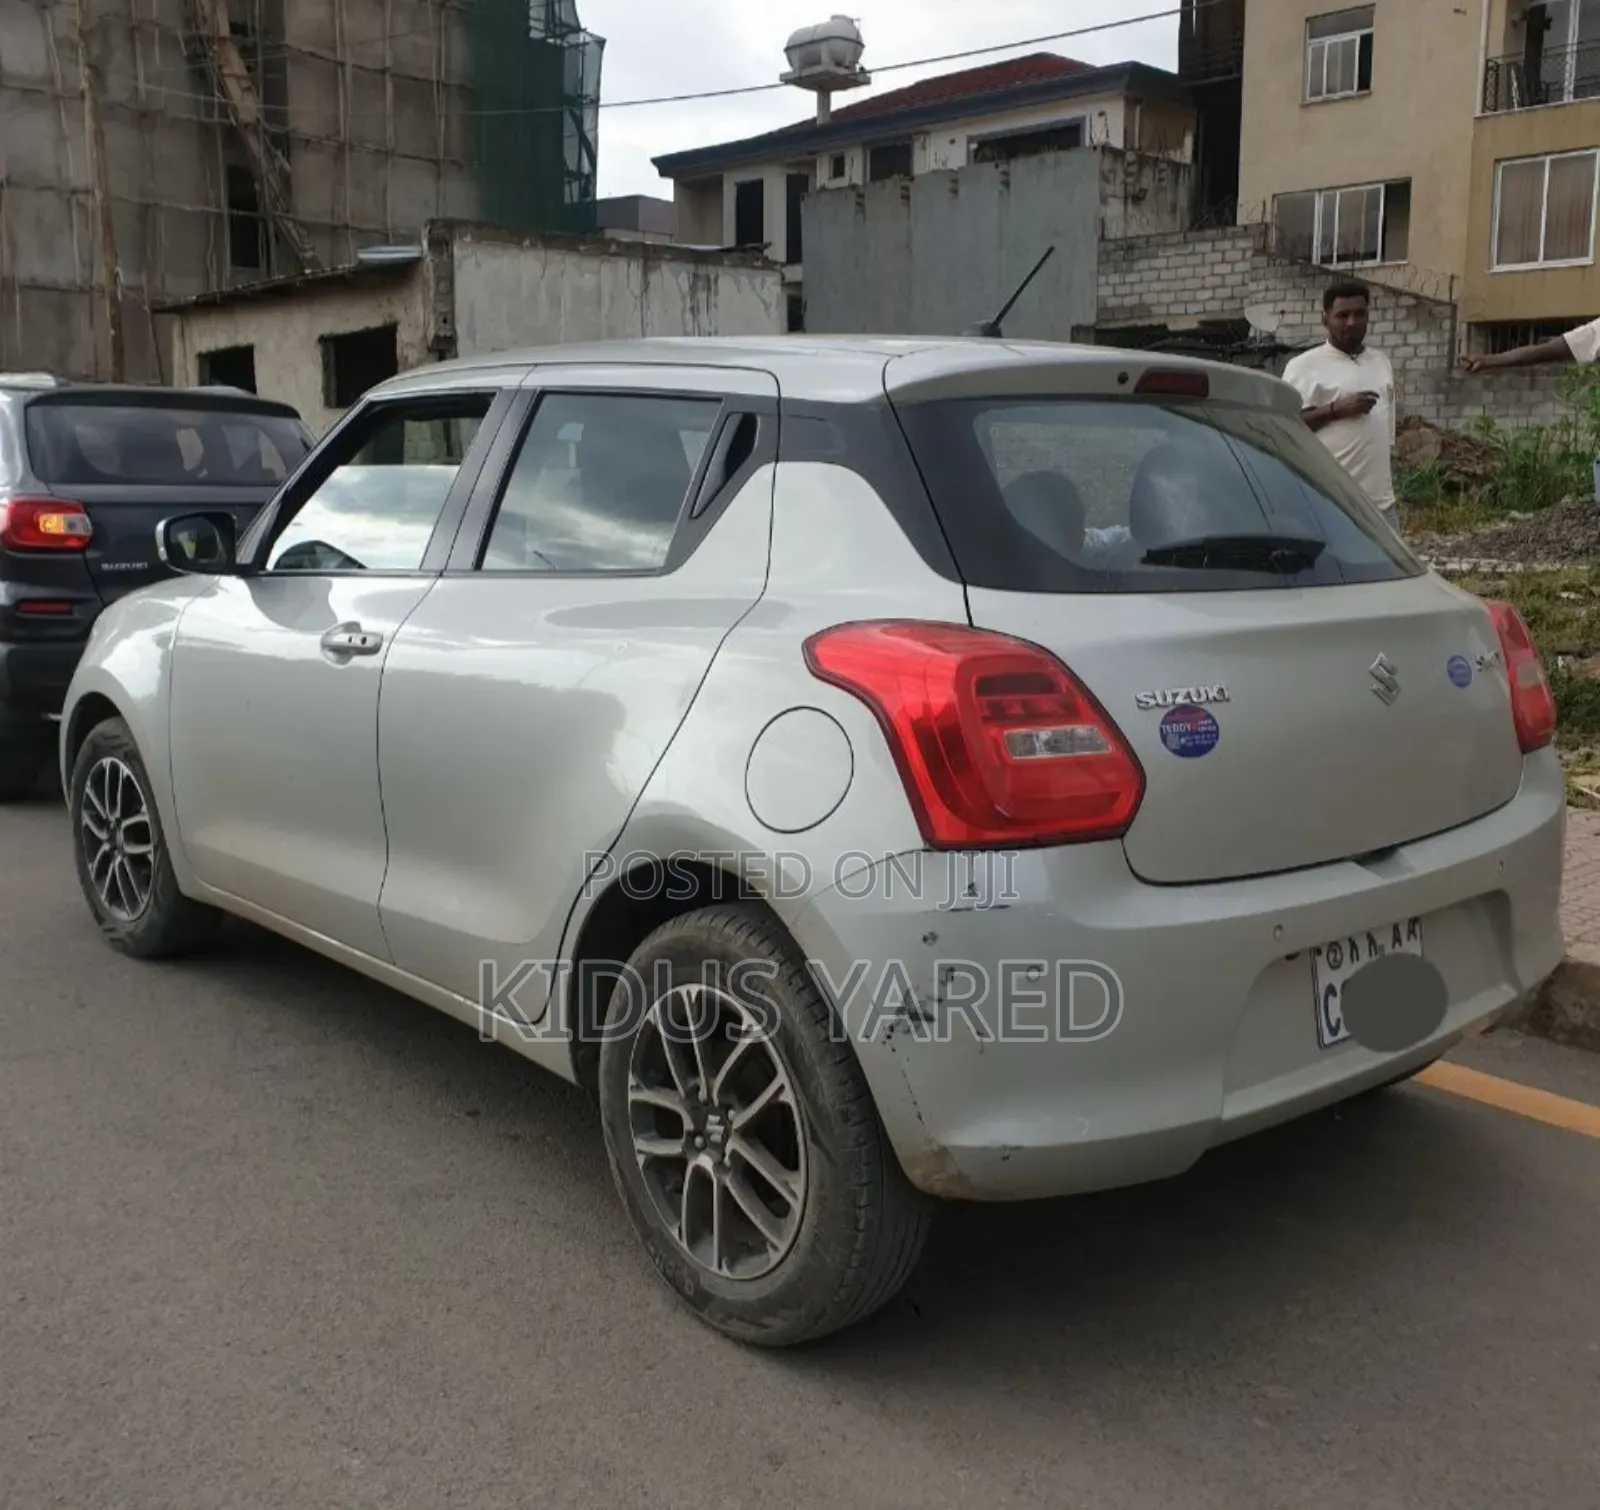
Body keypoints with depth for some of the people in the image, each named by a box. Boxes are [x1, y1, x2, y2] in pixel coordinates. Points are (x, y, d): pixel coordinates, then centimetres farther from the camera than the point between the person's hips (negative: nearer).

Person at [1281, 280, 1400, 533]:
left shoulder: (1381, 362, 17)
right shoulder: (1304, 366, -4)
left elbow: (1387, 430, 22)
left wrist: (1391, 483, 20)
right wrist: (1335, 409, -18)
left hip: (1380, 499, 7)